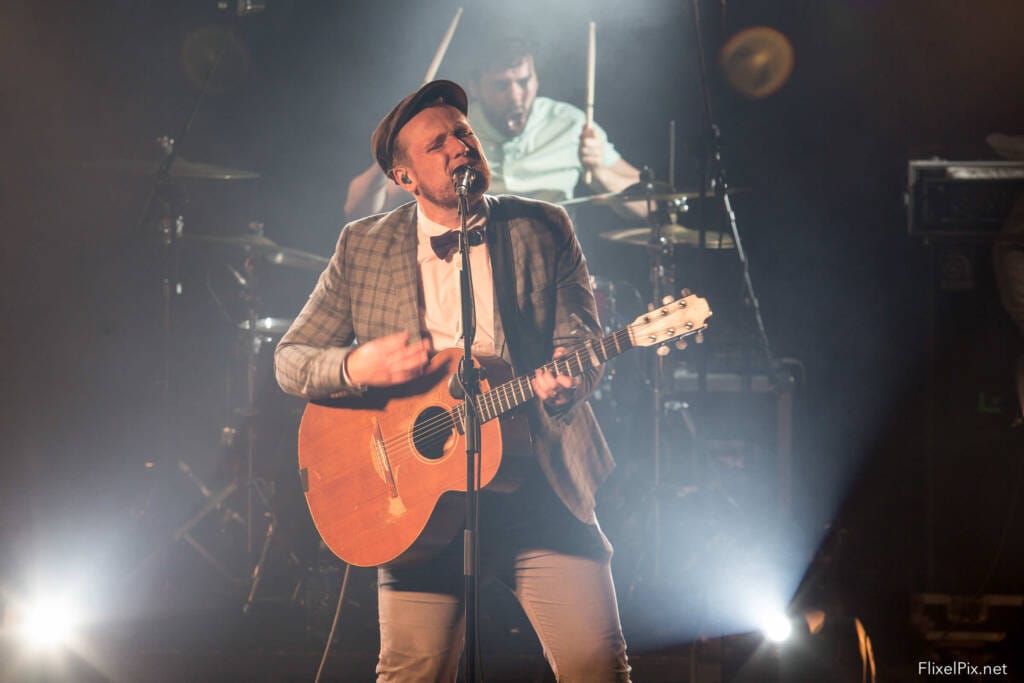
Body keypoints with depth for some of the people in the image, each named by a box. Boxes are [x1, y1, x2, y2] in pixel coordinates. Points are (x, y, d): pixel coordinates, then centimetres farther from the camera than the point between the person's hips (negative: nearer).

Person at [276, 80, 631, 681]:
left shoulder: (543, 229, 7)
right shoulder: (362, 248, 6)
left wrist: (565, 378, -23)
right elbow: (289, 360, 6)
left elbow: (581, 339, 1)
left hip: (538, 490, 0)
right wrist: (356, 367, -16)